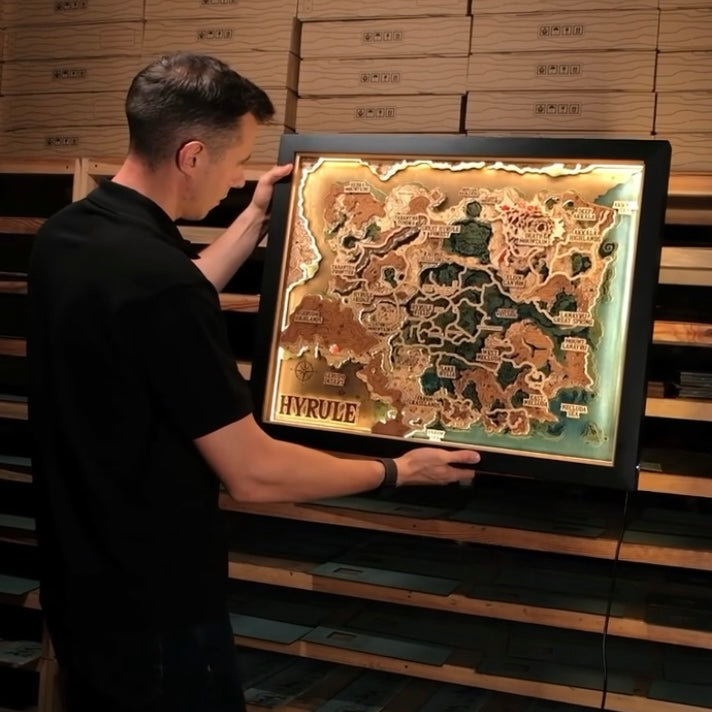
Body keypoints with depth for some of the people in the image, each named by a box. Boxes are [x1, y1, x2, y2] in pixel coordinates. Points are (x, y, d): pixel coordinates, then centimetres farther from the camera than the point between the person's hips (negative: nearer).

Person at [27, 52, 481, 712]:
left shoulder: (62, 236, -1)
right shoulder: (157, 278, -29)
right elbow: (252, 472, -23)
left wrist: (256, 218, 24)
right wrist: (397, 470, -9)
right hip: (153, 604, -9)